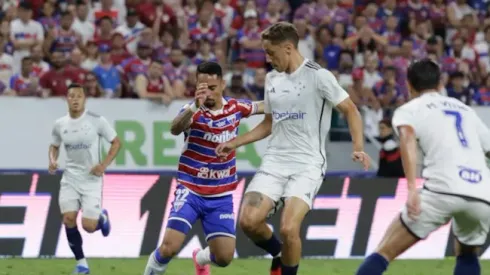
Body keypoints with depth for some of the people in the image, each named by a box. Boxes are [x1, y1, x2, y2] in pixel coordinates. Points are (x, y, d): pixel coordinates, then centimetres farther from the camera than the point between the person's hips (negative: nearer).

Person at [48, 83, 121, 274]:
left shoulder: (96, 121, -11)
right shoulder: (59, 125, 0)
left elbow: (116, 142, -3)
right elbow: (54, 145, 18)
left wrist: (104, 164, -14)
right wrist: (52, 160, -4)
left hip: (91, 179, -3)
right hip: (70, 178, 3)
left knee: (88, 226, -8)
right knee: (69, 219, -13)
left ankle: (102, 218, 31)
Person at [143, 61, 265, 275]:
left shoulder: (235, 107, -2)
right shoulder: (193, 111, -17)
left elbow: (261, 107, 21)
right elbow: (175, 129, -41)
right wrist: (195, 107, -57)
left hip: (221, 196, 4)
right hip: (190, 191, -4)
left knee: (224, 258, 2)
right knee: (169, 247, -20)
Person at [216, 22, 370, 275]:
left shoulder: (318, 76, -8)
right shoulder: (272, 79, 12)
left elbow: (350, 110, -4)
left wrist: (358, 147, -18)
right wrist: (234, 143, 18)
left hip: (307, 164, -6)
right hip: (274, 162, 6)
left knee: (289, 228, -22)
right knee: (248, 221, -11)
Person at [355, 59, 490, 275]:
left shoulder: (409, 110, 16)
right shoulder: (465, 110, 30)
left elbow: (407, 135, -7)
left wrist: (412, 188, -18)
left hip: (444, 190, -4)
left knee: (384, 252, 2)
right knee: (467, 255, 30)